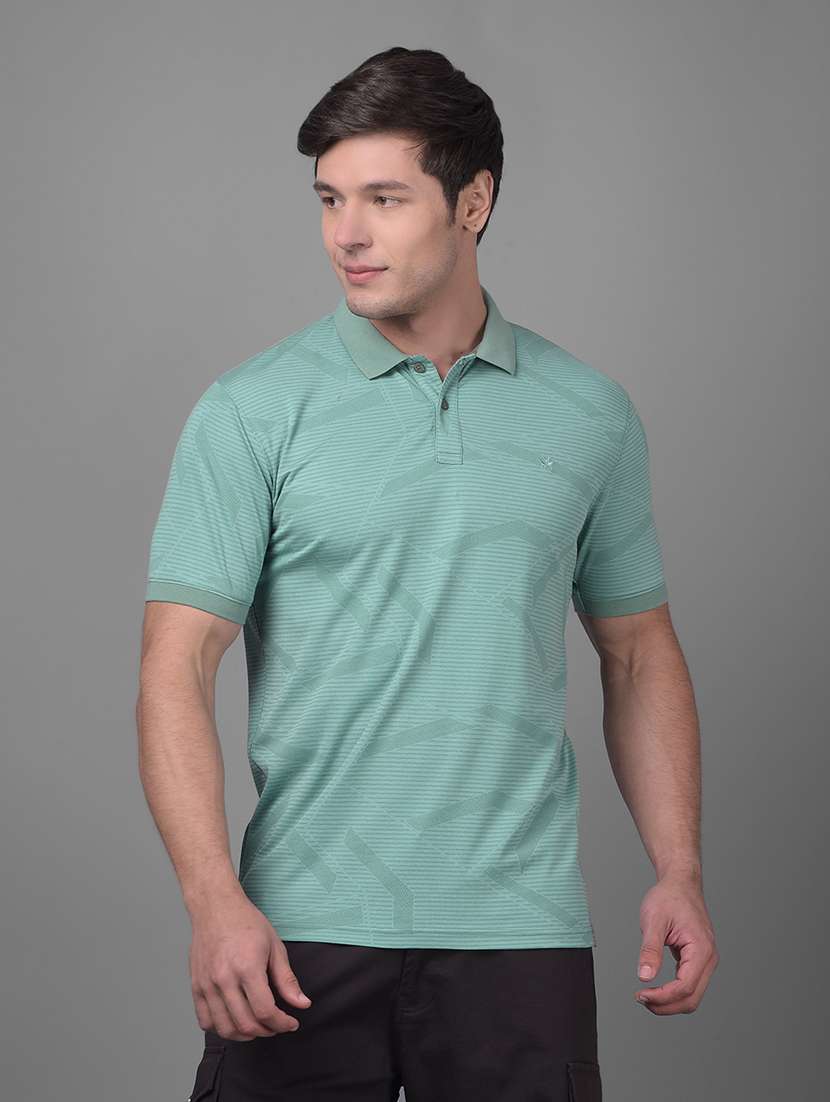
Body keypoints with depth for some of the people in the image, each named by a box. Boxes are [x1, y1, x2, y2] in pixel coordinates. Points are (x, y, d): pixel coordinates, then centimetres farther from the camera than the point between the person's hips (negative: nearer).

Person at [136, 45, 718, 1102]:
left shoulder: (590, 413, 7)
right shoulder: (249, 412, -2)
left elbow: (637, 652, 15)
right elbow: (178, 665, -7)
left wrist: (678, 872, 4)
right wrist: (215, 901, -19)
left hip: (519, 930, 2)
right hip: (304, 932, -2)